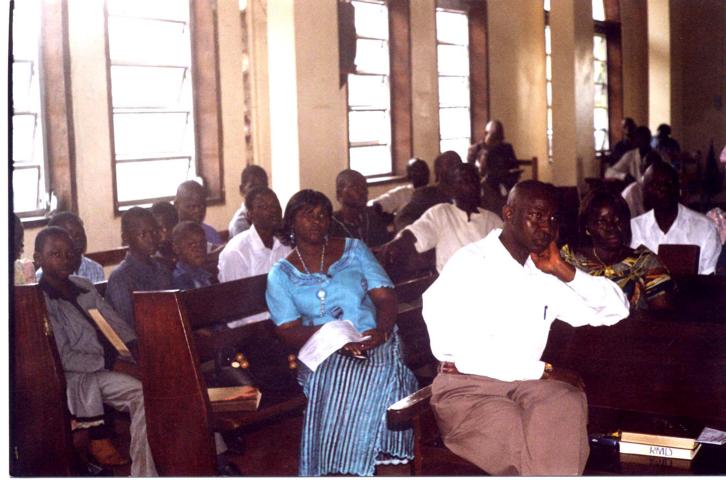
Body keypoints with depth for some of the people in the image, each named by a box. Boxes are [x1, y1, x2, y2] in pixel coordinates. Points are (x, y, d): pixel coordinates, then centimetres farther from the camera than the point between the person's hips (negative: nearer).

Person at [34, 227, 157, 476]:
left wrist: (135, 350, -8)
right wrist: (106, 361, -17)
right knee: (143, 394, -30)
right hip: (77, 375, -6)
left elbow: (116, 324, 10)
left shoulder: (84, 287, 15)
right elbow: (64, 358, -14)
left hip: (110, 366, 6)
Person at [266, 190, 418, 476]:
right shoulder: (280, 275, 13)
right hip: (323, 355, -1)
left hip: (374, 343, 1)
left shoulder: (353, 249, 16)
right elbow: (288, 332, 2)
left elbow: (385, 297, 5)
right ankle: (340, 468, -22)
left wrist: (381, 330, -17)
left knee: (378, 376, -34)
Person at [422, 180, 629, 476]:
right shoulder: (470, 263, -5)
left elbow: (616, 308, 14)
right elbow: (466, 350, -16)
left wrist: (563, 271, 1)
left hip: (528, 384, 5)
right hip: (467, 387, -5)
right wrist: (545, 371, -11)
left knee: (567, 404, -29)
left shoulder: (544, 273, 14)